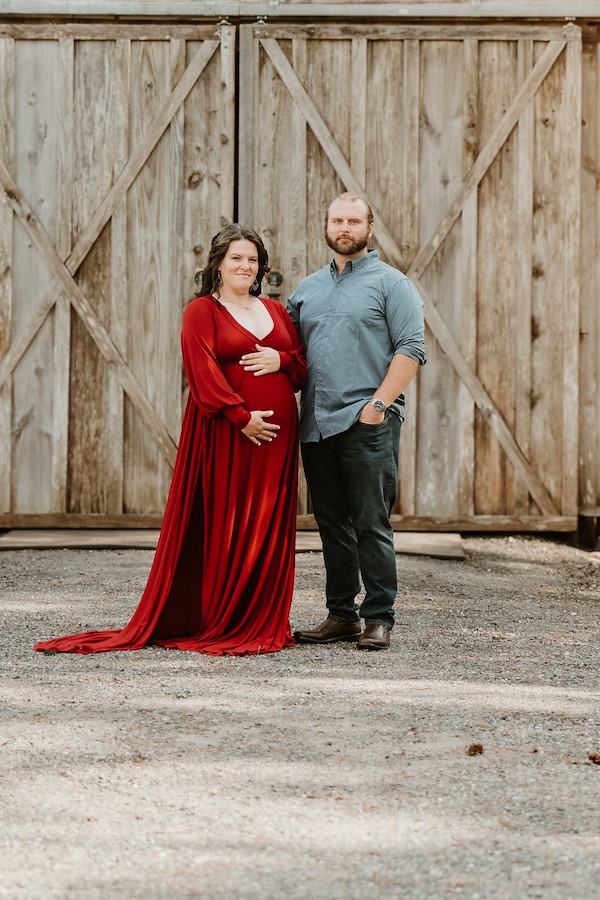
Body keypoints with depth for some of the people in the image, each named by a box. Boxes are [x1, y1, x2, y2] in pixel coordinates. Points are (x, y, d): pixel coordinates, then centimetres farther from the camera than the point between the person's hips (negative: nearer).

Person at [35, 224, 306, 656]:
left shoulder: (277, 311, 17)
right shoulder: (202, 311, 1)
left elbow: (303, 367, 18)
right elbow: (204, 370, -11)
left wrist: (281, 359, -5)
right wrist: (242, 416, -19)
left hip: (276, 434, 5)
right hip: (224, 434, -5)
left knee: (269, 531, 5)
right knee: (223, 530, -3)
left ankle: (262, 625, 11)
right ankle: (217, 624, 3)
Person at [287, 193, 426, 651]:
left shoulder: (390, 282, 1)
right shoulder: (308, 288, 19)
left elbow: (411, 348, -7)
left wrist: (379, 403, -15)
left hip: (368, 424, -6)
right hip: (316, 424, 6)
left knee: (371, 524, -6)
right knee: (332, 525, 9)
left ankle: (378, 617, 0)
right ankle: (341, 614, 16)